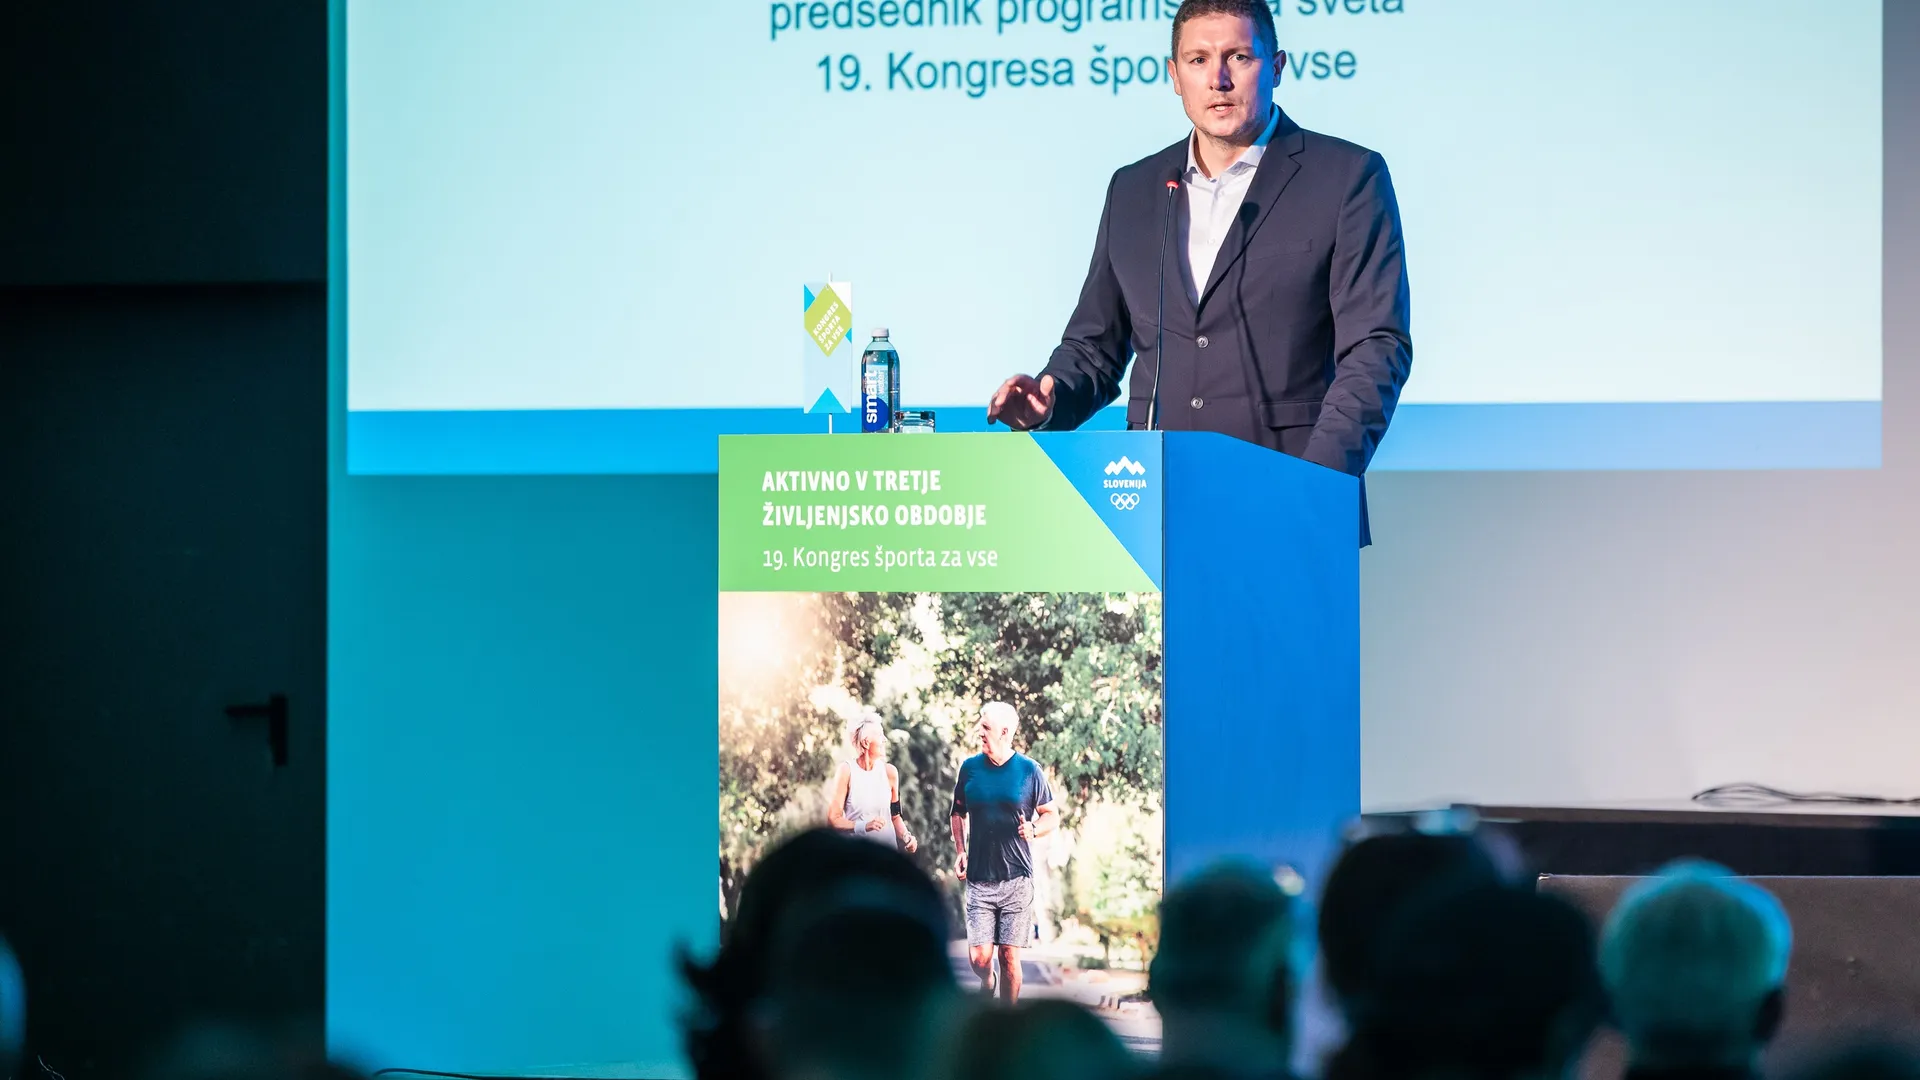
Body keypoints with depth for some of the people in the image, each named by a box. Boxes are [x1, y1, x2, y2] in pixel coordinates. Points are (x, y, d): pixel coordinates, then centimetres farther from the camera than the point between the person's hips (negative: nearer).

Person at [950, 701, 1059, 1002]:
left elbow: (1052, 815, 8)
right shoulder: (970, 768, 5)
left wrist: (1034, 830, -13)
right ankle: (987, 978, 29)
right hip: (979, 878, 1)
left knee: (1010, 957, -2)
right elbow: (959, 813, 18)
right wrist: (960, 852, 5)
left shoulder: (1029, 771, -1)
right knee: (980, 957, -6)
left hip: (1016, 878, -1)